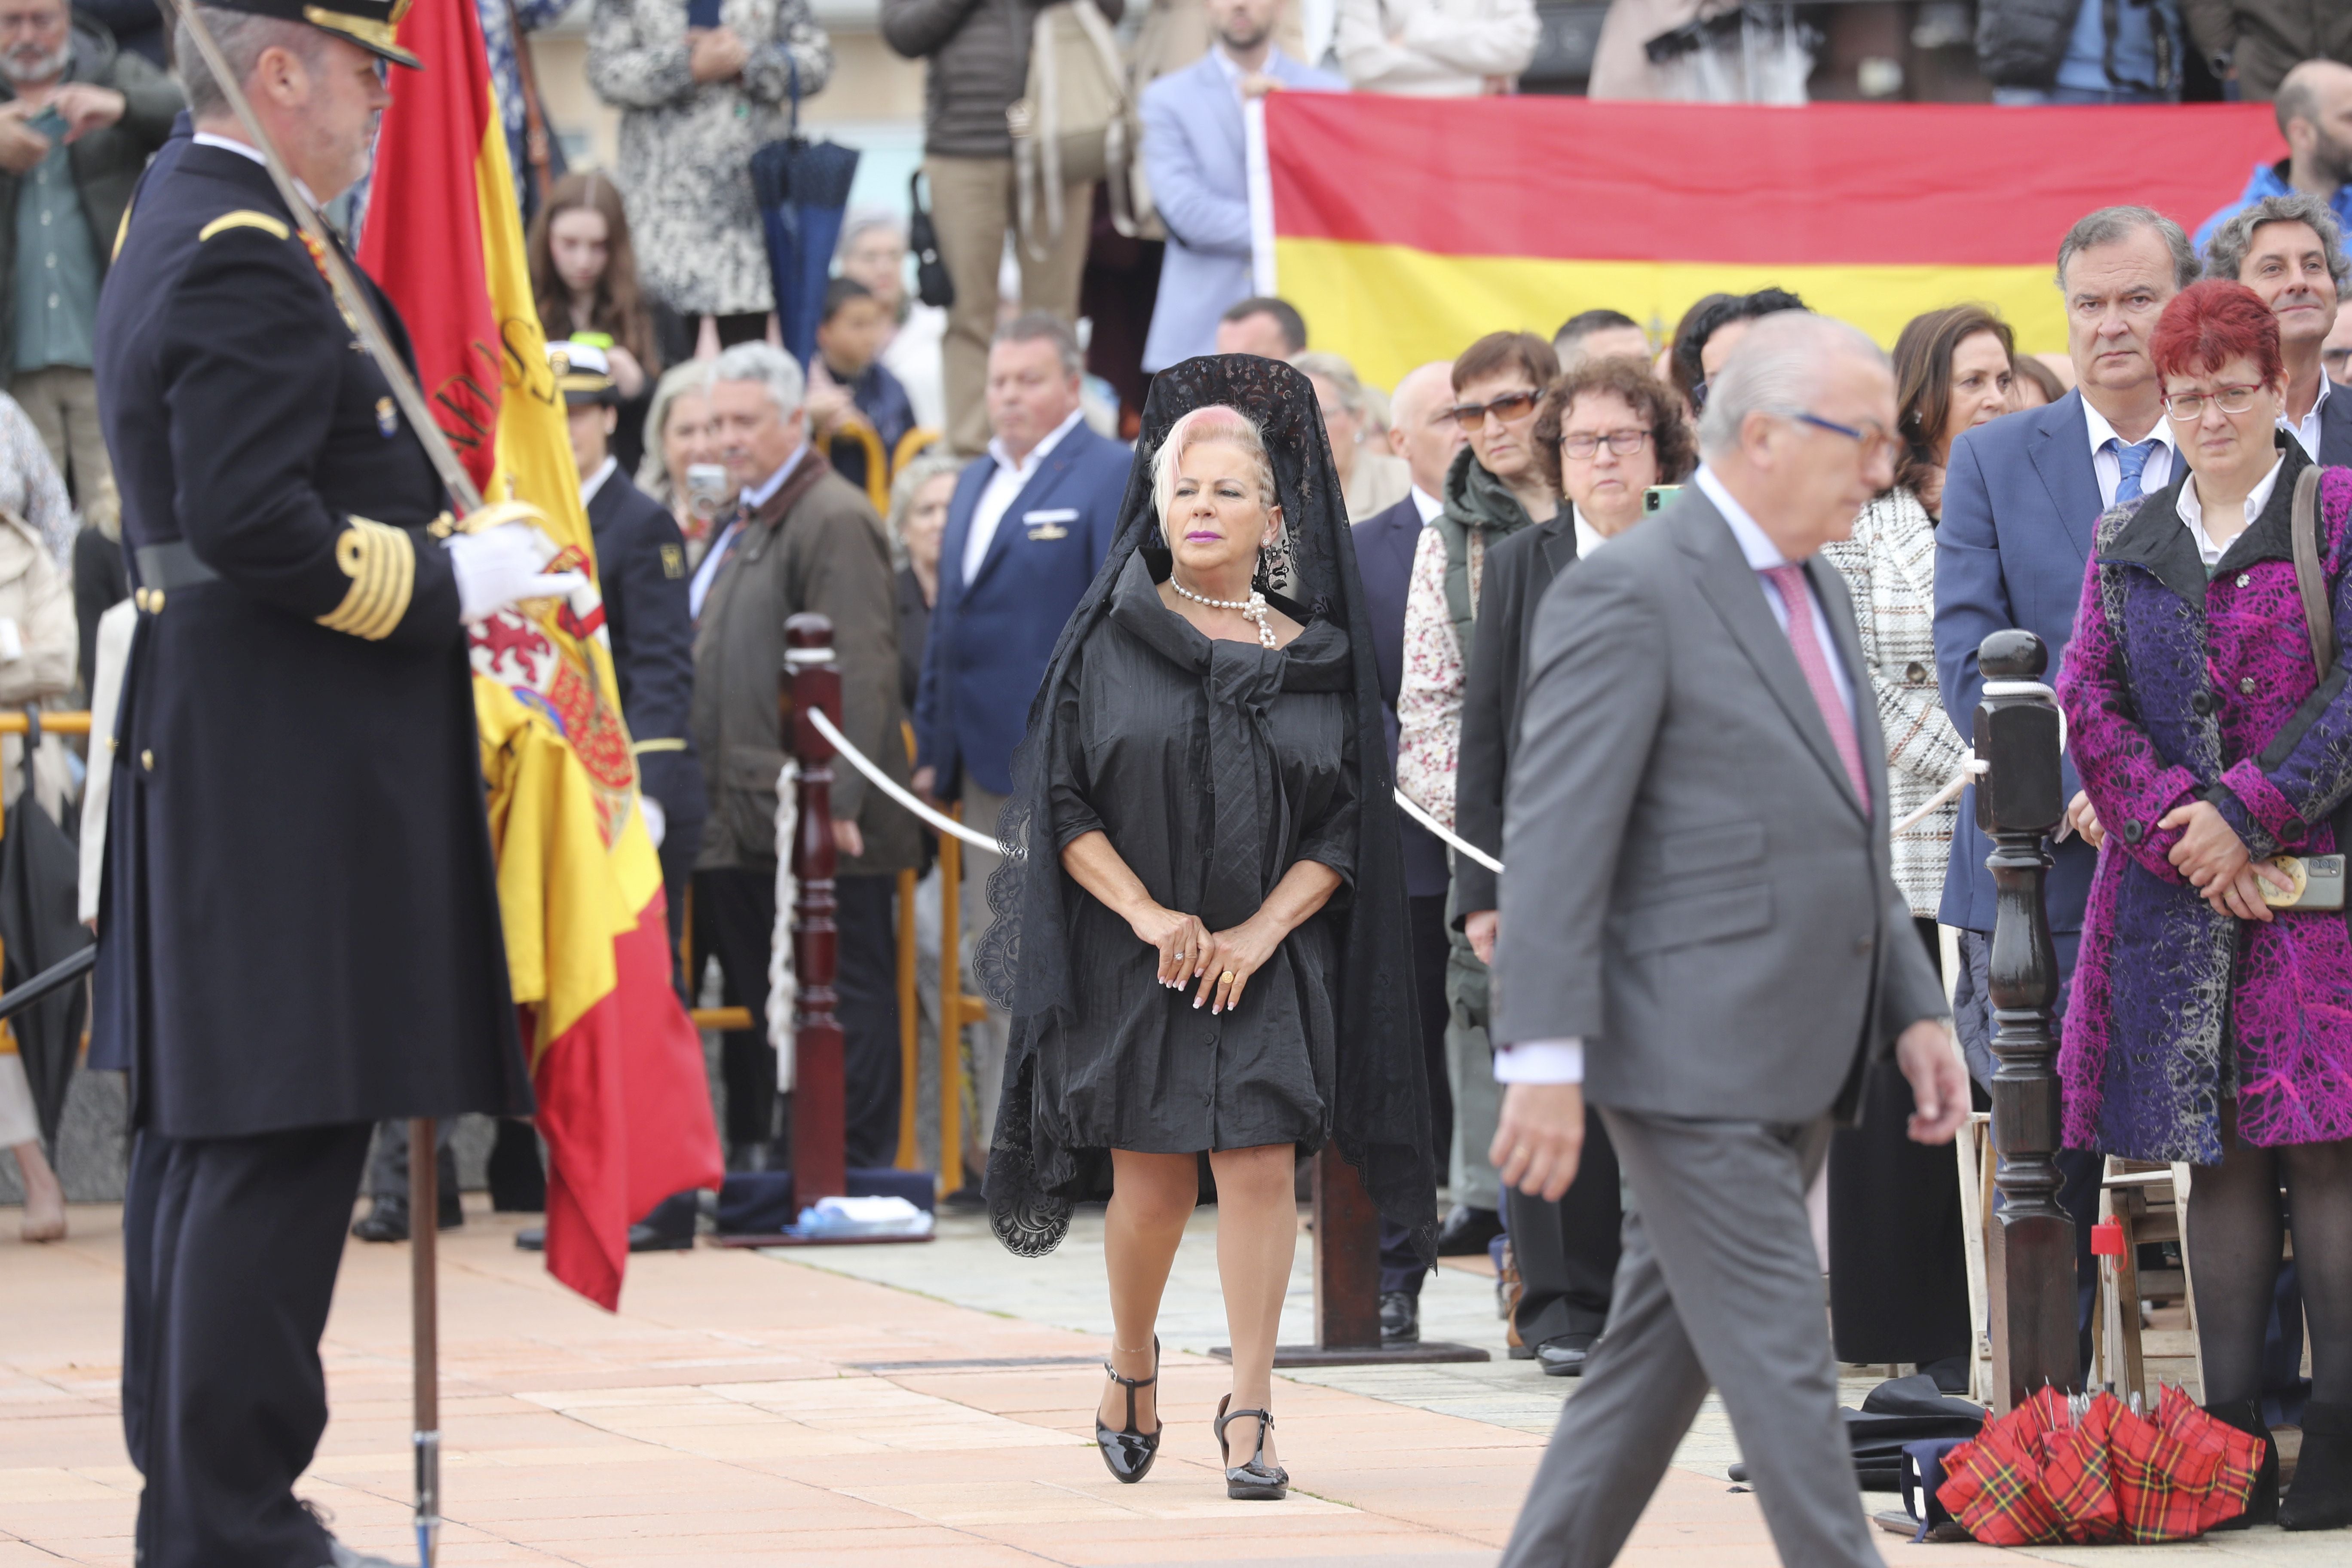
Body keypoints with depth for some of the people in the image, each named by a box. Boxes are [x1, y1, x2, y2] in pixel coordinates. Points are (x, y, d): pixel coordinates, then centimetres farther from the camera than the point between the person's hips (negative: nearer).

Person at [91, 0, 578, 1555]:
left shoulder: (177, 234, 16)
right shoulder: (249, 261, -17)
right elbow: (253, 523, -25)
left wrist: (452, 568, 16)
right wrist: (453, 581, -14)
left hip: (204, 757, 11)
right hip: (293, 781, -11)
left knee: (205, 1135, 14)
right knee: (280, 1140, -8)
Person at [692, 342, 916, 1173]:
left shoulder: (833, 520, -11)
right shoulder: (742, 525, 20)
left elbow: (859, 674, -18)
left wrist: (839, 800, -23)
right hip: (744, 822, 10)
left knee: (845, 995, -5)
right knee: (754, 1000, 12)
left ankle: (858, 1168, -3)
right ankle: (753, 1161, 17)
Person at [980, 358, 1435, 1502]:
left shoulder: (1318, 661, 4)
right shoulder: (1111, 642, 2)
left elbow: (1344, 829, 2)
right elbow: (1063, 805, -2)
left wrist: (1261, 931, -11)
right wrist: (1148, 913, -14)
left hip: (1268, 962, 0)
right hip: (1131, 959, 0)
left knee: (1258, 1160, -10)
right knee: (1149, 1179, 4)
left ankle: (1249, 1411, -7)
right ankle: (1132, 1361, 30)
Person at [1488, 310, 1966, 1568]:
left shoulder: (1816, 589, 16)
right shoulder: (1627, 596, -13)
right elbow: (1556, 840, -18)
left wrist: (1913, 1009, 14)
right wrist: (1544, 1064, -22)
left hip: (1798, 1068, 9)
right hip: (1694, 1067, -9)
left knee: (1664, 1356, 13)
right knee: (1780, 1365, -7)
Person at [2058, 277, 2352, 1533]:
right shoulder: (2127, 542, 15)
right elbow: (2088, 700, 6)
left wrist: (2249, 812, -12)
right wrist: (2177, 826, -7)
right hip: (2176, 888, 4)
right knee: (2218, 1153, 3)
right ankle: (2232, 1445, 4)